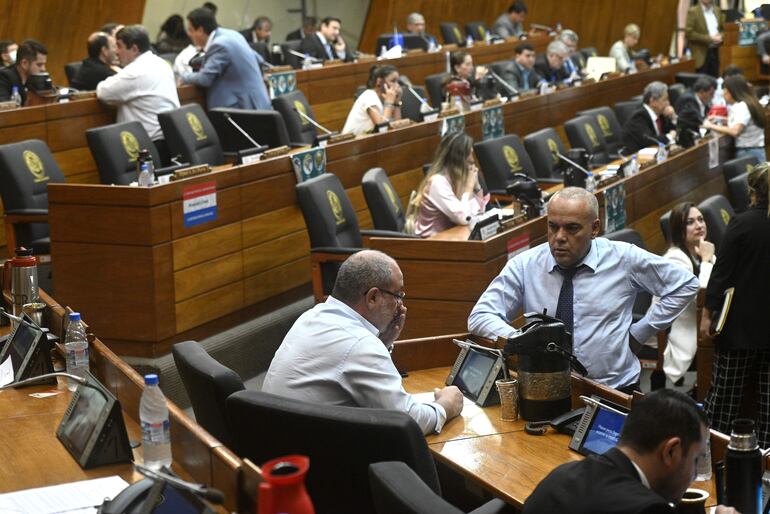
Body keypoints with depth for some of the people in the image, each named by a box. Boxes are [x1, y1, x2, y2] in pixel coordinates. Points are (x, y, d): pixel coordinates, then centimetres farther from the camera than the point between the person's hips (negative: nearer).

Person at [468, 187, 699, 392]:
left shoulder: (624, 258, 1)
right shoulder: (524, 265, 2)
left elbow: (685, 285, 12)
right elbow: (480, 317, 0)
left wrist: (640, 333, 6)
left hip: (616, 393, -1)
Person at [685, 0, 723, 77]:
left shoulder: (717, 10, 11)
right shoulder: (693, 11, -9)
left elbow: (722, 29, 21)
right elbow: (689, 33, -15)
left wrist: (720, 37, -3)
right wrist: (709, 38, -18)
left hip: (715, 52, 6)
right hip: (701, 53, -6)